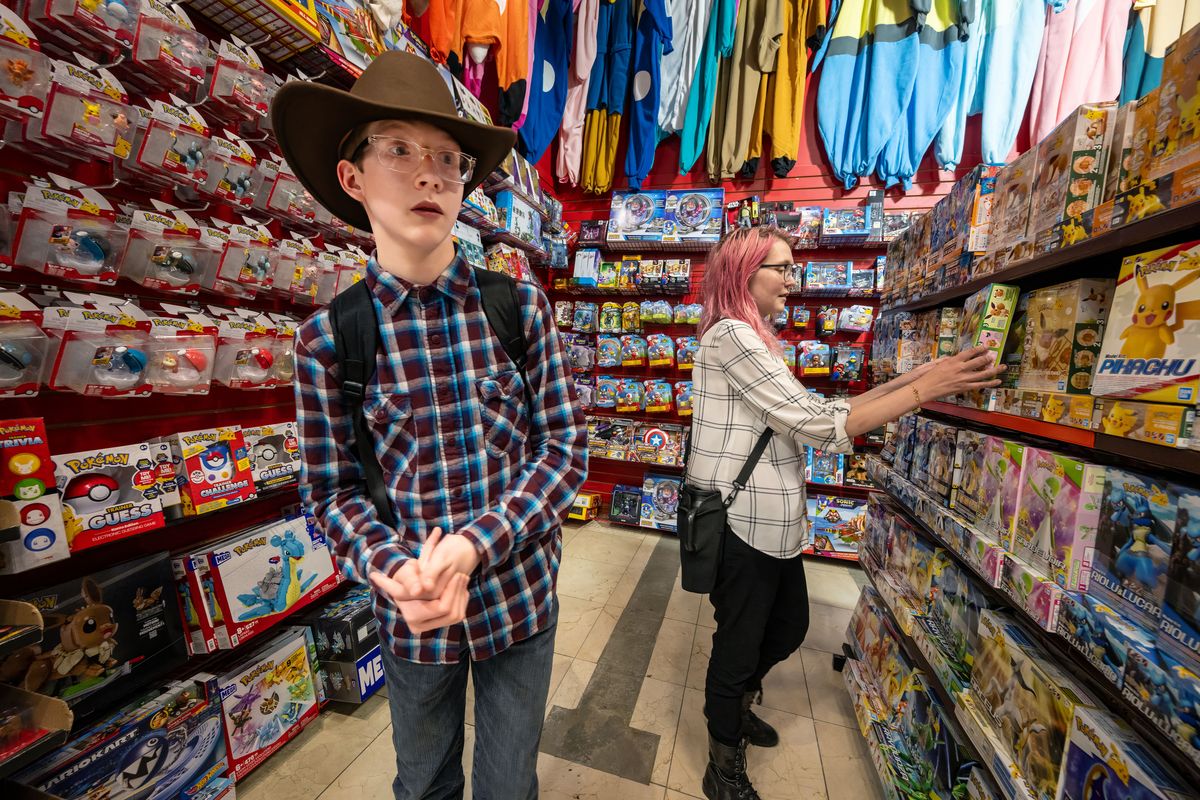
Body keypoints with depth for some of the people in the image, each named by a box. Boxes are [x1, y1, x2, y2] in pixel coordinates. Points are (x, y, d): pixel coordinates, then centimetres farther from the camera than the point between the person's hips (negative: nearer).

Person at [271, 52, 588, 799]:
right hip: (411, 616, 1)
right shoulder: (327, 337, -9)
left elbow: (567, 448, -10)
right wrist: (396, 568, -21)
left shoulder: (521, 307, -10)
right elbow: (333, 489, -3)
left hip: (520, 600, 0)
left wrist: (474, 546, -21)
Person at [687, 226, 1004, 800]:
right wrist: (924, 390, -14)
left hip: (771, 521, 10)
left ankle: (733, 704, 53)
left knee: (789, 627, 26)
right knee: (740, 644, 9)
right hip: (739, 523, -10)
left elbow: (814, 412, 11)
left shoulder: (752, 339, 14)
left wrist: (908, 380, 7)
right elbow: (819, 425, -20)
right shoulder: (731, 335, -18)